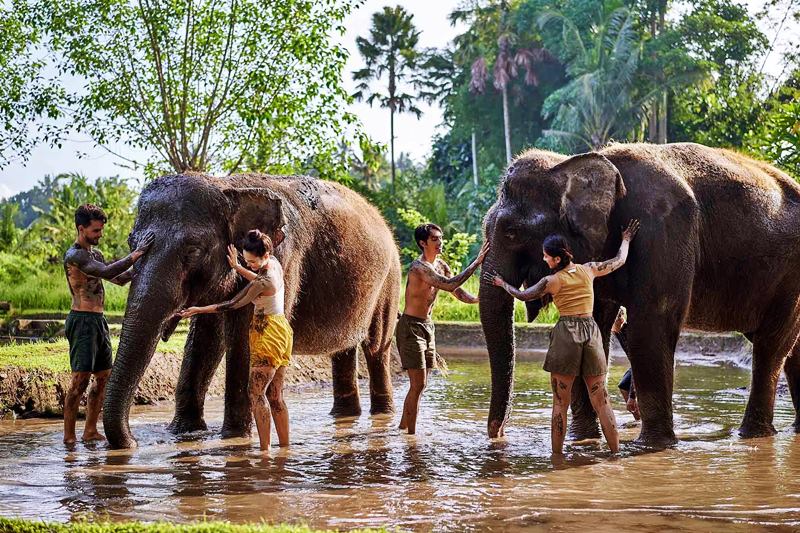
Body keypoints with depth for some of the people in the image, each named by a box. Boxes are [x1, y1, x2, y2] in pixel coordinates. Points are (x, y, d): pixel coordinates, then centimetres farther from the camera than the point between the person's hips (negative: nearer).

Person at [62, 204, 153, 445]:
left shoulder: (95, 253, 17)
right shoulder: (74, 256, -14)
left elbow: (119, 279, 20)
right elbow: (107, 272, -26)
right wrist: (137, 253, -22)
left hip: (98, 321, 10)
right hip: (82, 320, -10)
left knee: (104, 377, 12)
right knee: (80, 380, -11)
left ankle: (91, 431, 19)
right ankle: (69, 437, -8)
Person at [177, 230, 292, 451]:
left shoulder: (263, 281, -23)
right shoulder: (274, 263, 4)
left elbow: (233, 305, -16)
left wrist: (199, 310, -12)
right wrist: (237, 267, 21)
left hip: (269, 335, -10)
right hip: (281, 331, 10)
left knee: (256, 394, -8)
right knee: (275, 396, 11)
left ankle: (265, 449, -12)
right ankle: (285, 446, 13)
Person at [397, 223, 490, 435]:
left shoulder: (441, 265, 8)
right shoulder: (419, 267, -21)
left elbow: (459, 292, 11)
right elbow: (450, 285, -32)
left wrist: (479, 300, -8)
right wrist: (476, 263, -30)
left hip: (427, 326, 9)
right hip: (410, 327, -9)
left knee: (419, 385, 13)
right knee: (418, 384, -10)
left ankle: (403, 428, 24)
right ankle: (411, 433, -4)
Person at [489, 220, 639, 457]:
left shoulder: (552, 281, -3)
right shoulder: (588, 270, 6)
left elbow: (523, 295, 11)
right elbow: (619, 261, 21)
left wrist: (503, 284, 29)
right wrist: (626, 239, 40)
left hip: (566, 334, -3)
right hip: (592, 333, 3)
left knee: (560, 403, 3)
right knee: (601, 400, 7)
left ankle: (557, 455, 3)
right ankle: (616, 452, 4)